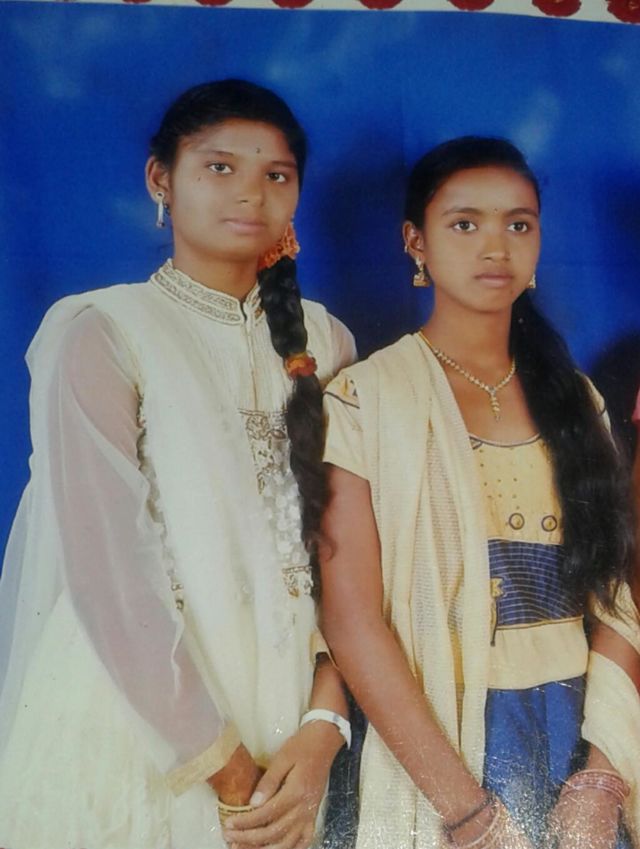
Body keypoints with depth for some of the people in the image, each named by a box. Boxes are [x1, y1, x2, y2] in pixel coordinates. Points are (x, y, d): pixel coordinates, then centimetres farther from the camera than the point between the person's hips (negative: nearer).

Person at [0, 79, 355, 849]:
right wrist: (224, 767, -14)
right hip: (131, 738, -4)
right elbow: (107, 569, -15)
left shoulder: (321, 342, 5)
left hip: (280, 739, 4)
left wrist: (325, 720, -10)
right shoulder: (97, 333, -10)